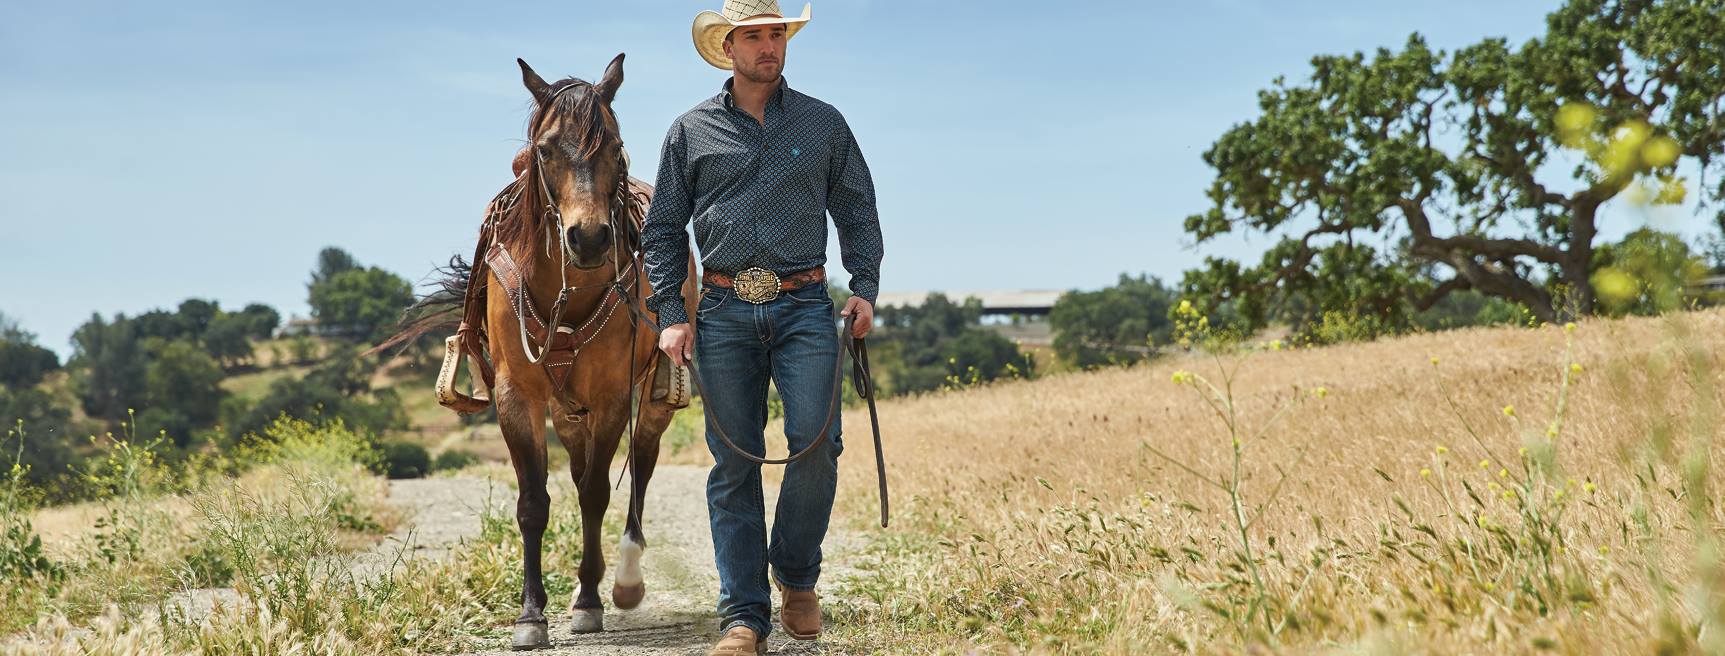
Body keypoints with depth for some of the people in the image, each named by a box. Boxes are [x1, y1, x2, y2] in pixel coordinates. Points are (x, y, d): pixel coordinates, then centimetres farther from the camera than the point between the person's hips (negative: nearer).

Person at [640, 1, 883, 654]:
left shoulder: (824, 124, 10)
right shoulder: (691, 130, 9)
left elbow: (858, 211, 14)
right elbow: (663, 230, 10)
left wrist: (864, 287, 0)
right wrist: (670, 314, 0)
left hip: (805, 307, 0)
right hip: (725, 312, 0)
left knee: (816, 442, -12)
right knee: (733, 461, 0)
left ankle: (797, 577, 12)